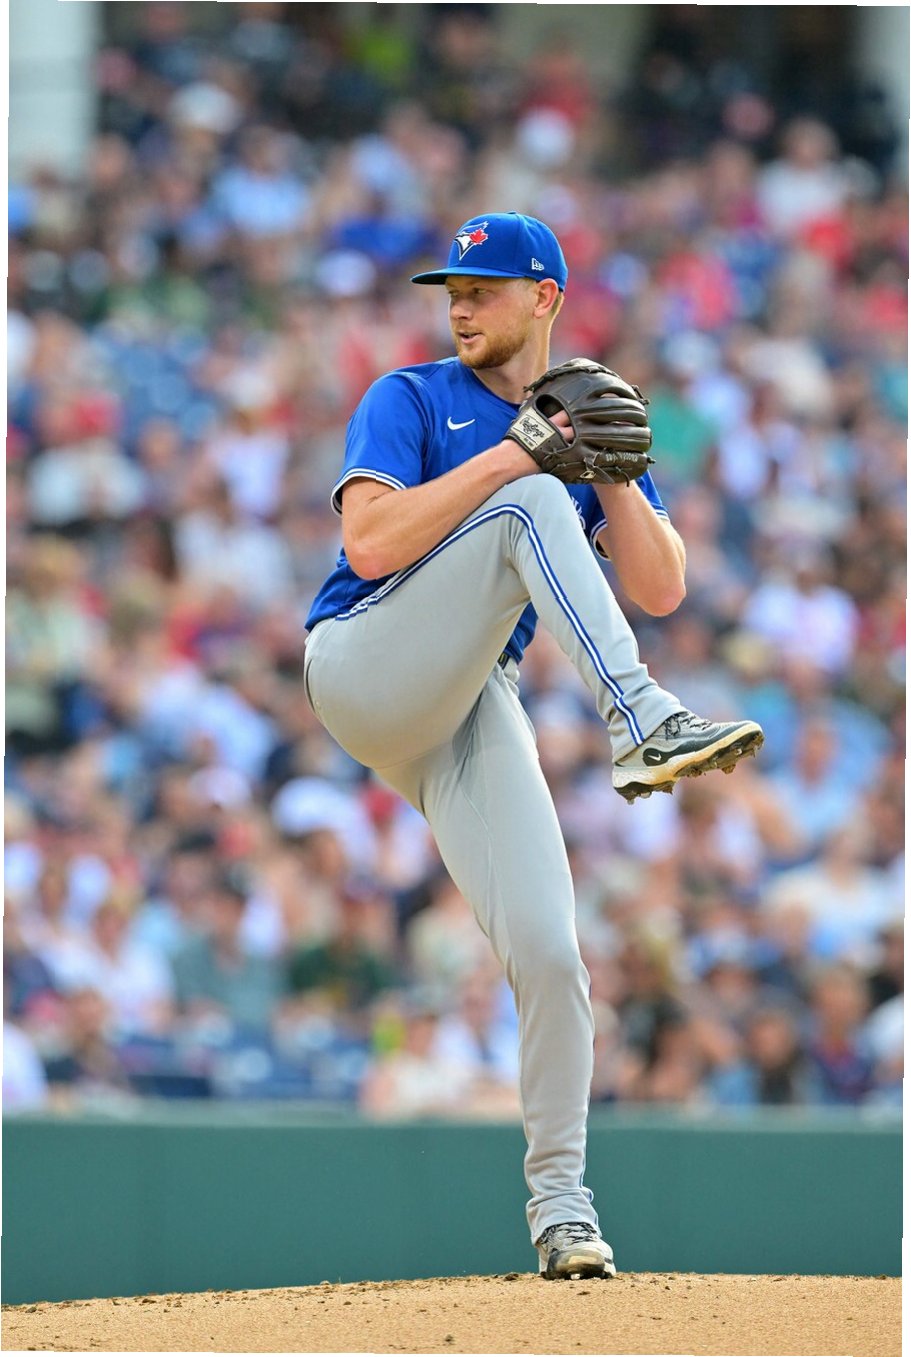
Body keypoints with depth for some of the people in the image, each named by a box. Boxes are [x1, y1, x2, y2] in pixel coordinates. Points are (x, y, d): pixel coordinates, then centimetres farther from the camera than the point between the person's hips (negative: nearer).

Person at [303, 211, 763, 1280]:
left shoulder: (580, 424, 17)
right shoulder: (411, 400, 4)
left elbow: (660, 591, 7)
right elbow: (370, 544, -15)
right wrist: (517, 453, -17)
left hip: (473, 708, 4)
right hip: (362, 670, -4)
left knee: (546, 953, -11)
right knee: (528, 507, -26)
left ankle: (560, 1199, 2)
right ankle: (641, 725, -41)